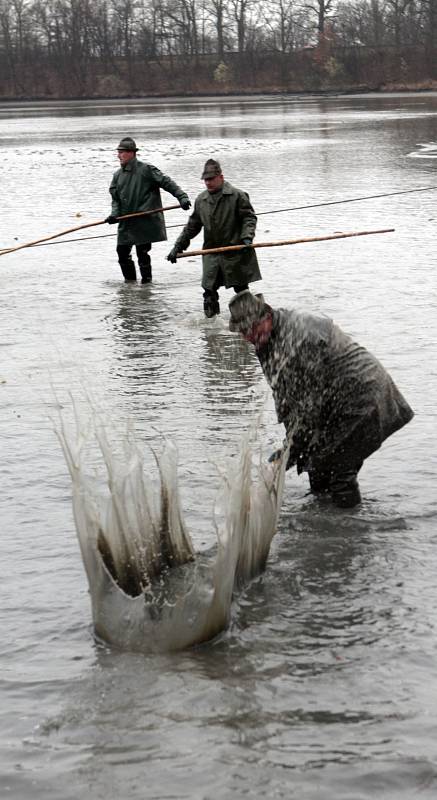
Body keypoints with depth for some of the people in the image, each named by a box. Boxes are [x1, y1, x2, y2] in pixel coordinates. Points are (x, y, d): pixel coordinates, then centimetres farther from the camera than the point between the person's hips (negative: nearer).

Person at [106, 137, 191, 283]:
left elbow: (167, 183, -10)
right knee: (122, 251, 6)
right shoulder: (118, 175, 9)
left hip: (145, 221, -6)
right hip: (126, 222, 6)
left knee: (142, 252, -4)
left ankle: (146, 281, 10)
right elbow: (116, 198, 13)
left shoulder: (146, 169, -8)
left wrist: (182, 197, -19)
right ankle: (130, 280, 23)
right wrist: (114, 214, -4)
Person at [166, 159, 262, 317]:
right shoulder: (201, 200, 10)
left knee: (241, 289, 5)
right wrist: (178, 246, 14)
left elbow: (249, 217, -5)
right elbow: (192, 226, 17)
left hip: (235, 252, -4)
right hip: (211, 253, 4)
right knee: (209, 289, 0)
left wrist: (247, 237, -20)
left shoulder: (237, 196, -5)